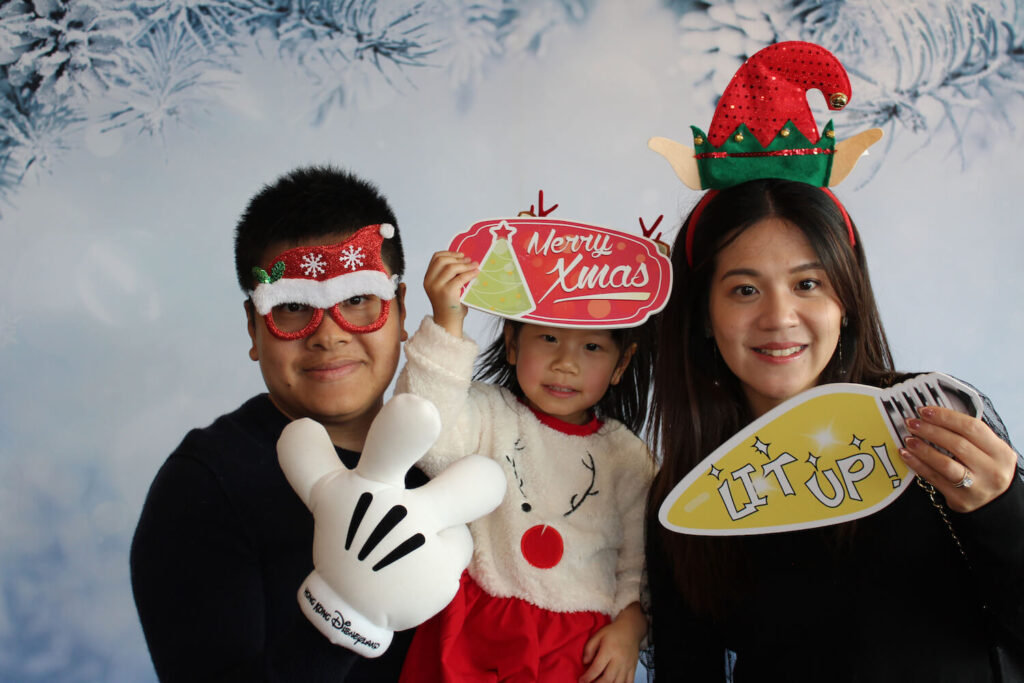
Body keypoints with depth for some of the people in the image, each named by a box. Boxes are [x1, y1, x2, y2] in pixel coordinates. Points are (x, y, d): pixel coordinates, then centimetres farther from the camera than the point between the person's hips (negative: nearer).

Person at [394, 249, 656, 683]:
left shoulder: (628, 458, 5)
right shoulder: (487, 415, -1)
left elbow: (639, 563, 9)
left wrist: (629, 625, -8)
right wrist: (447, 323, -29)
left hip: (581, 647, 1)